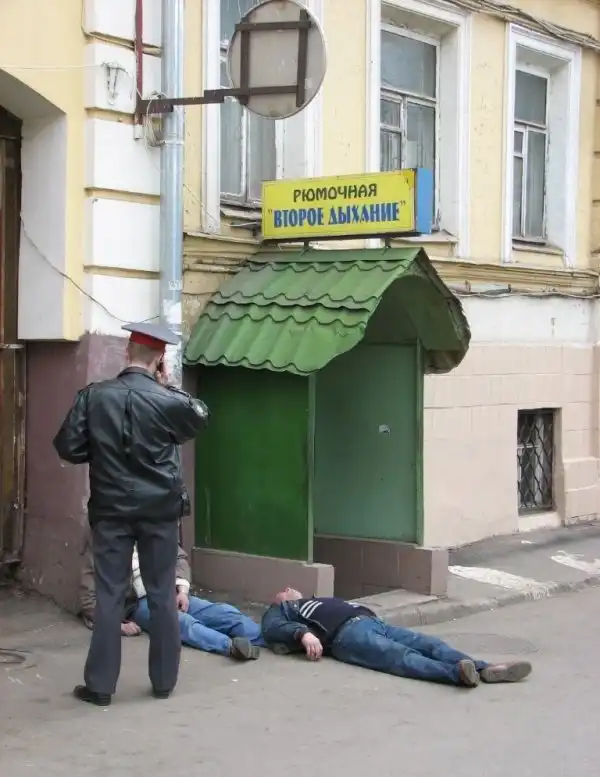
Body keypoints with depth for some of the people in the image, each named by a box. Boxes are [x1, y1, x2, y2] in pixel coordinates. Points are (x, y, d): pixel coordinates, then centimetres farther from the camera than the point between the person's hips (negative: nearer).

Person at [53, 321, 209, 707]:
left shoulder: (93, 396, -6)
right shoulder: (167, 400, -9)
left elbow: (68, 447, -2)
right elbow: (201, 418, 12)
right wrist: (169, 385, 10)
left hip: (111, 510, 1)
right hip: (160, 510, -1)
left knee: (109, 595, 5)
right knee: (162, 595, 9)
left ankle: (100, 685, 8)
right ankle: (164, 681, 17)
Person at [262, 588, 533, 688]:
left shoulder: (323, 602, 45)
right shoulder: (279, 612, 26)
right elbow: (273, 630, 3)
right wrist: (304, 633, -17)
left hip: (372, 621, 7)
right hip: (346, 633, -7)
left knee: (429, 644, -19)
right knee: (402, 657, -34)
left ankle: (485, 669, -40)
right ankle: (457, 672, -60)